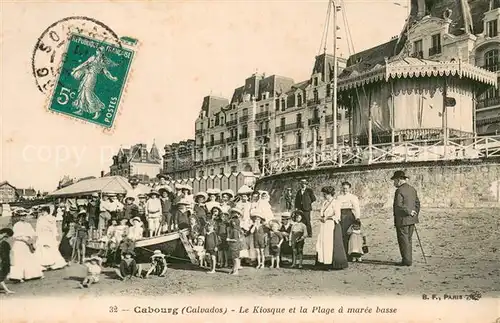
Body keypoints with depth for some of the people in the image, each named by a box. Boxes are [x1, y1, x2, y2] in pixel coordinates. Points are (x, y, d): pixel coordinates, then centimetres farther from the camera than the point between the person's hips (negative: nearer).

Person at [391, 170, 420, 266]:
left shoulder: (399, 191, -15)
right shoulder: (412, 189, 11)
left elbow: (398, 205, -25)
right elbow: (417, 203, 16)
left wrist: (409, 212, -17)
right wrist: (415, 215, 16)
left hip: (402, 220, -8)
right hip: (411, 220, 8)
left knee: (403, 240, 0)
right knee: (408, 240, 15)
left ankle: (406, 260, 3)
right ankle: (408, 259, 20)